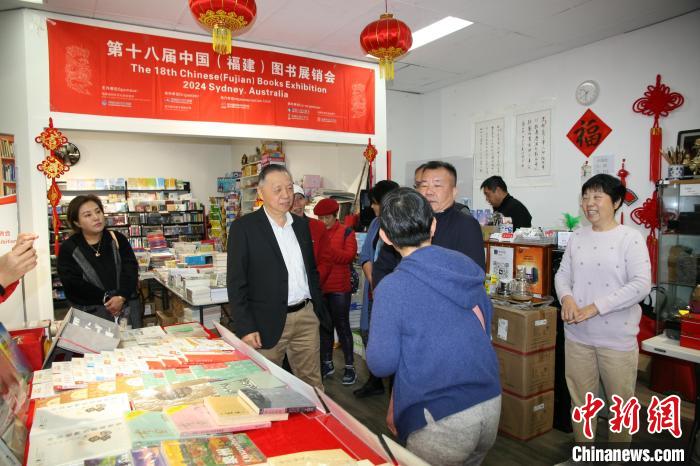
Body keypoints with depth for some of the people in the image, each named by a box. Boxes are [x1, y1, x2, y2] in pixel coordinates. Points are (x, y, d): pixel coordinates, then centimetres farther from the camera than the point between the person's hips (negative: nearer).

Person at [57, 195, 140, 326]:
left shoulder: (118, 239, 4)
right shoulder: (68, 248, -1)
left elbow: (130, 269, -3)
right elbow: (73, 284, -8)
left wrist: (121, 297, -19)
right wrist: (106, 299, -14)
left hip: (127, 306, 2)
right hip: (90, 311, -2)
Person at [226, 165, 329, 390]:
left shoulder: (302, 224, 9)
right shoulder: (243, 227, -8)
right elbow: (236, 283, -9)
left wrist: (319, 308, 13)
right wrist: (245, 328, -13)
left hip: (307, 316, 5)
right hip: (268, 322, -4)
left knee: (312, 384, 15)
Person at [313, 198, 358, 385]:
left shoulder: (346, 232, -2)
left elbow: (349, 255, -14)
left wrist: (326, 250, -20)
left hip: (339, 288, -4)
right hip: (319, 287, 4)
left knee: (342, 327, 3)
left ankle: (350, 366, 14)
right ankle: (327, 363, 26)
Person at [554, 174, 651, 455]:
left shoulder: (630, 238, -8)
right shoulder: (577, 237, 5)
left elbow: (641, 285, -16)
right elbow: (562, 273, 9)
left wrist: (594, 308, -21)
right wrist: (566, 298, -13)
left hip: (617, 338, -4)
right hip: (577, 335, 4)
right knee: (580, 401, 16)